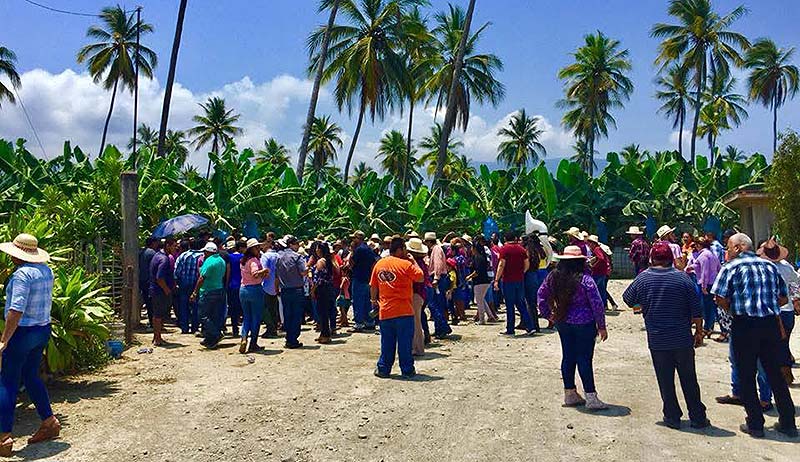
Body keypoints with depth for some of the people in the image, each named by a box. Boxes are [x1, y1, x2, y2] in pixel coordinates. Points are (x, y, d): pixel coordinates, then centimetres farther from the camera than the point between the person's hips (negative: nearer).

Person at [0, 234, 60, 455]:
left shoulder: (22, 274, -19)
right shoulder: (46, 271, 6)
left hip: (22, 332, -8)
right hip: (44, 329, 8)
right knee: (31, 376, 20)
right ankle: (49, 422, 24)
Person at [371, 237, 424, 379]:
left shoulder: (379, 264, 6)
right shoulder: (406, 264, -10)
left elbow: (373, 286, 11)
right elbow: (420, 278, -5)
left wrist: (374, 300, 26)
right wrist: (413, 262, 5)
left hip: (385, 311, 4)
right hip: (403, 311, -4)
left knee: (387, 343, 13)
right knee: (405, 343, 5)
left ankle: (383, 369, 17)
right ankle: (407, 370, 11)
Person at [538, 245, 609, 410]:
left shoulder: (553, 277, 1)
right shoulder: (585, 279, -15)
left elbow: (541, 294, 11)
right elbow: (597, 304, -12)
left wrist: (548, 314, 16)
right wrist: (602, 326, -4)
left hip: (562, 323, 5)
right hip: (584, 324, -5)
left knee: (568, 356, 13)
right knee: (584, 359, 0)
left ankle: (569, 395, 22)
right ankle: (591, 398, 6)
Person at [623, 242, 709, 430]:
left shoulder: (643, 278, -6)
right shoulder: (682, 277, -7)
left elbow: (628, 299, 8)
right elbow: (696, 309, -3)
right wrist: (699, 331, 9)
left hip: (657, 340, 0)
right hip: (683, 339, 1)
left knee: (665, 381, 10)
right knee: (689, 380, 13)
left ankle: (672, 417, 17)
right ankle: (698, 418, 20)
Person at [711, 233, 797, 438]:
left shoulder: (731, 268, -6)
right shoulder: (770, 266, 9)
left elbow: (722, 300, -11)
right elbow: (784, 298, 12)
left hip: (744, 326, -5)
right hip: (771, 323, 5)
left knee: (746, 376, 6)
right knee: (775, 373, 16)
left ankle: (755, 424, 11)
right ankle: (788, 423, 23)